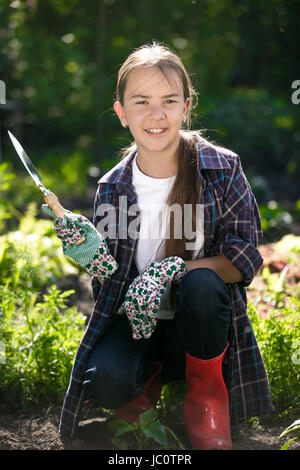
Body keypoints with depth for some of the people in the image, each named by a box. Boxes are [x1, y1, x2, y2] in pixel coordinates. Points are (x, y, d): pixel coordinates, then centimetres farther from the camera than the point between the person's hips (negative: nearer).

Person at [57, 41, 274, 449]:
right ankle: (149, 375, 8)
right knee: (105, 383, -30)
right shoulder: (112, 188, -2)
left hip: (199, 324, -1)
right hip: (136, 323, 1)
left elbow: (244, 260, -10)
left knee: (200, 283, -35)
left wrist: (170, 271, -26)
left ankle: (206, 389, -6)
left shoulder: (223, 169, -8)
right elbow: (107, 281, 3)